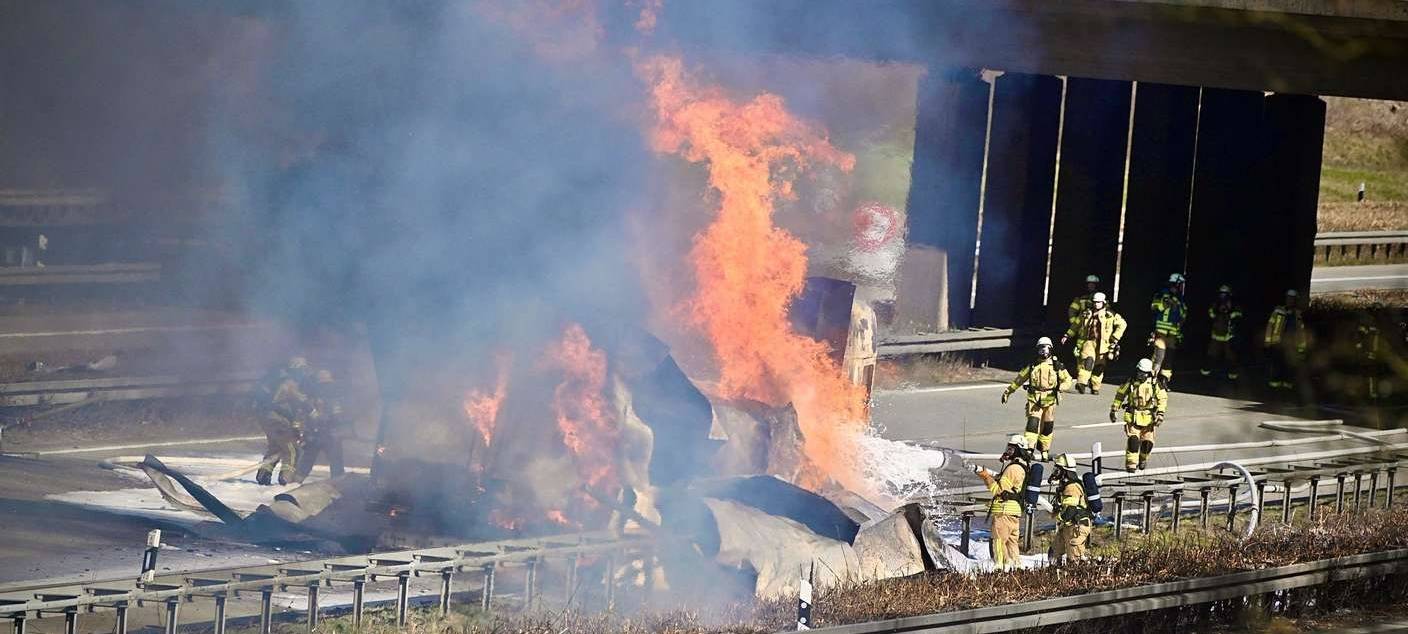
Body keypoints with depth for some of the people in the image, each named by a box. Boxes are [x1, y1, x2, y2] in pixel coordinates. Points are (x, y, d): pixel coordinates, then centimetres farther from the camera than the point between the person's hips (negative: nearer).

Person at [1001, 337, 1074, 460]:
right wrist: (1007, 392, 18)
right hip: (1034, 400, 0)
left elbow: (1068, 380, 7)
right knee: (1033, 423, -16)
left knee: (1047, 427, 7)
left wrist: (1060, 387, -15)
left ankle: (1043, 451, 20)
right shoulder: (1032, 366, 8)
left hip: (1050, 400, 0)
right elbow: (1019, 379, 17)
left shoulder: (1056, 366, 5)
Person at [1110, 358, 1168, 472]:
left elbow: (1163, 398, 2)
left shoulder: (1155, 383, -3)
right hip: (1133, 417, -1)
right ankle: (1131, 464, -9)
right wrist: (1114, 410, 9)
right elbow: (1120, 394, 9)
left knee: (1147, 442, 7)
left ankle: (1143, 460, 34)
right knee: (1133, 440, -14)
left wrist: (1160, 414, -8)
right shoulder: (1131, 382, -1)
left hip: (1148, 418, 1)